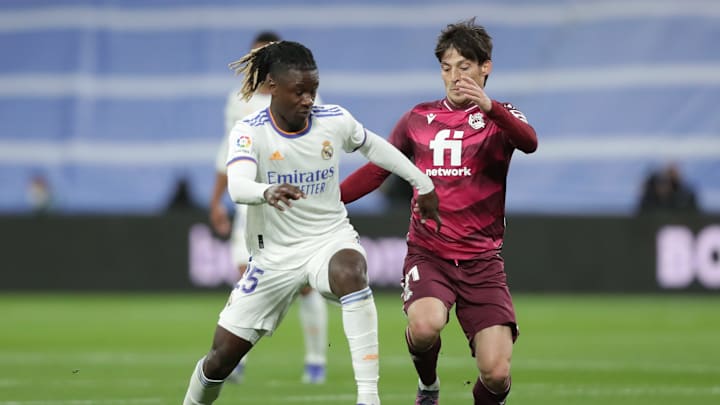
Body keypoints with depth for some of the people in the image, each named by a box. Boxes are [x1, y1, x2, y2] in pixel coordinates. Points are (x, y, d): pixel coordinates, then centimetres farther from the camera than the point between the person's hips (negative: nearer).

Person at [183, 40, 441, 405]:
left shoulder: (334, 121, -6)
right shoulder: (249, 132, -15)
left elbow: (373, 146, 16)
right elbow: (237, 186, -34)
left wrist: (423, 183, 18)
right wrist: (267, 192, -56)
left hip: (331, 239, 0)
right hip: (274, 252, 0)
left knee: (349, 272, -38)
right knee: (222, 355, 2)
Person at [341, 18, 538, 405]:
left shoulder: (499, 117, 3)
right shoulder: (419, 119, 11)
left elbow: (529, 142, -20)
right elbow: (376, 170, 20)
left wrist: (490, 107, -37)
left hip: (482, 260, -1)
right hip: (427, 253, 1)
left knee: (496, 374, -14)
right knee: (424, 325, -31)